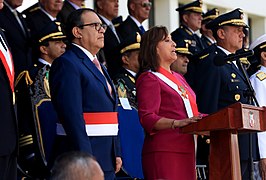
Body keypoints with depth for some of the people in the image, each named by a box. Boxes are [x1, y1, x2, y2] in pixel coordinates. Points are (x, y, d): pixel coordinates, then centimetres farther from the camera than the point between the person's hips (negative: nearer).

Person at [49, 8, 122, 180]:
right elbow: (73, 117, -18)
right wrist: (86, 159, -23)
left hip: (107, 159, 9)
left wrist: (117, 153, 17)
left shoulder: (99, 66, 22)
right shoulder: (66, 64, -9)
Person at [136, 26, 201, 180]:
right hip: (164, 151, -8)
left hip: (185, 149, 8)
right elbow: (147, 118, -16)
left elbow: (190, 113, 30)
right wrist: (177, 123, -29)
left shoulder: (178, 78, 24)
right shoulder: (149, 79, -4)